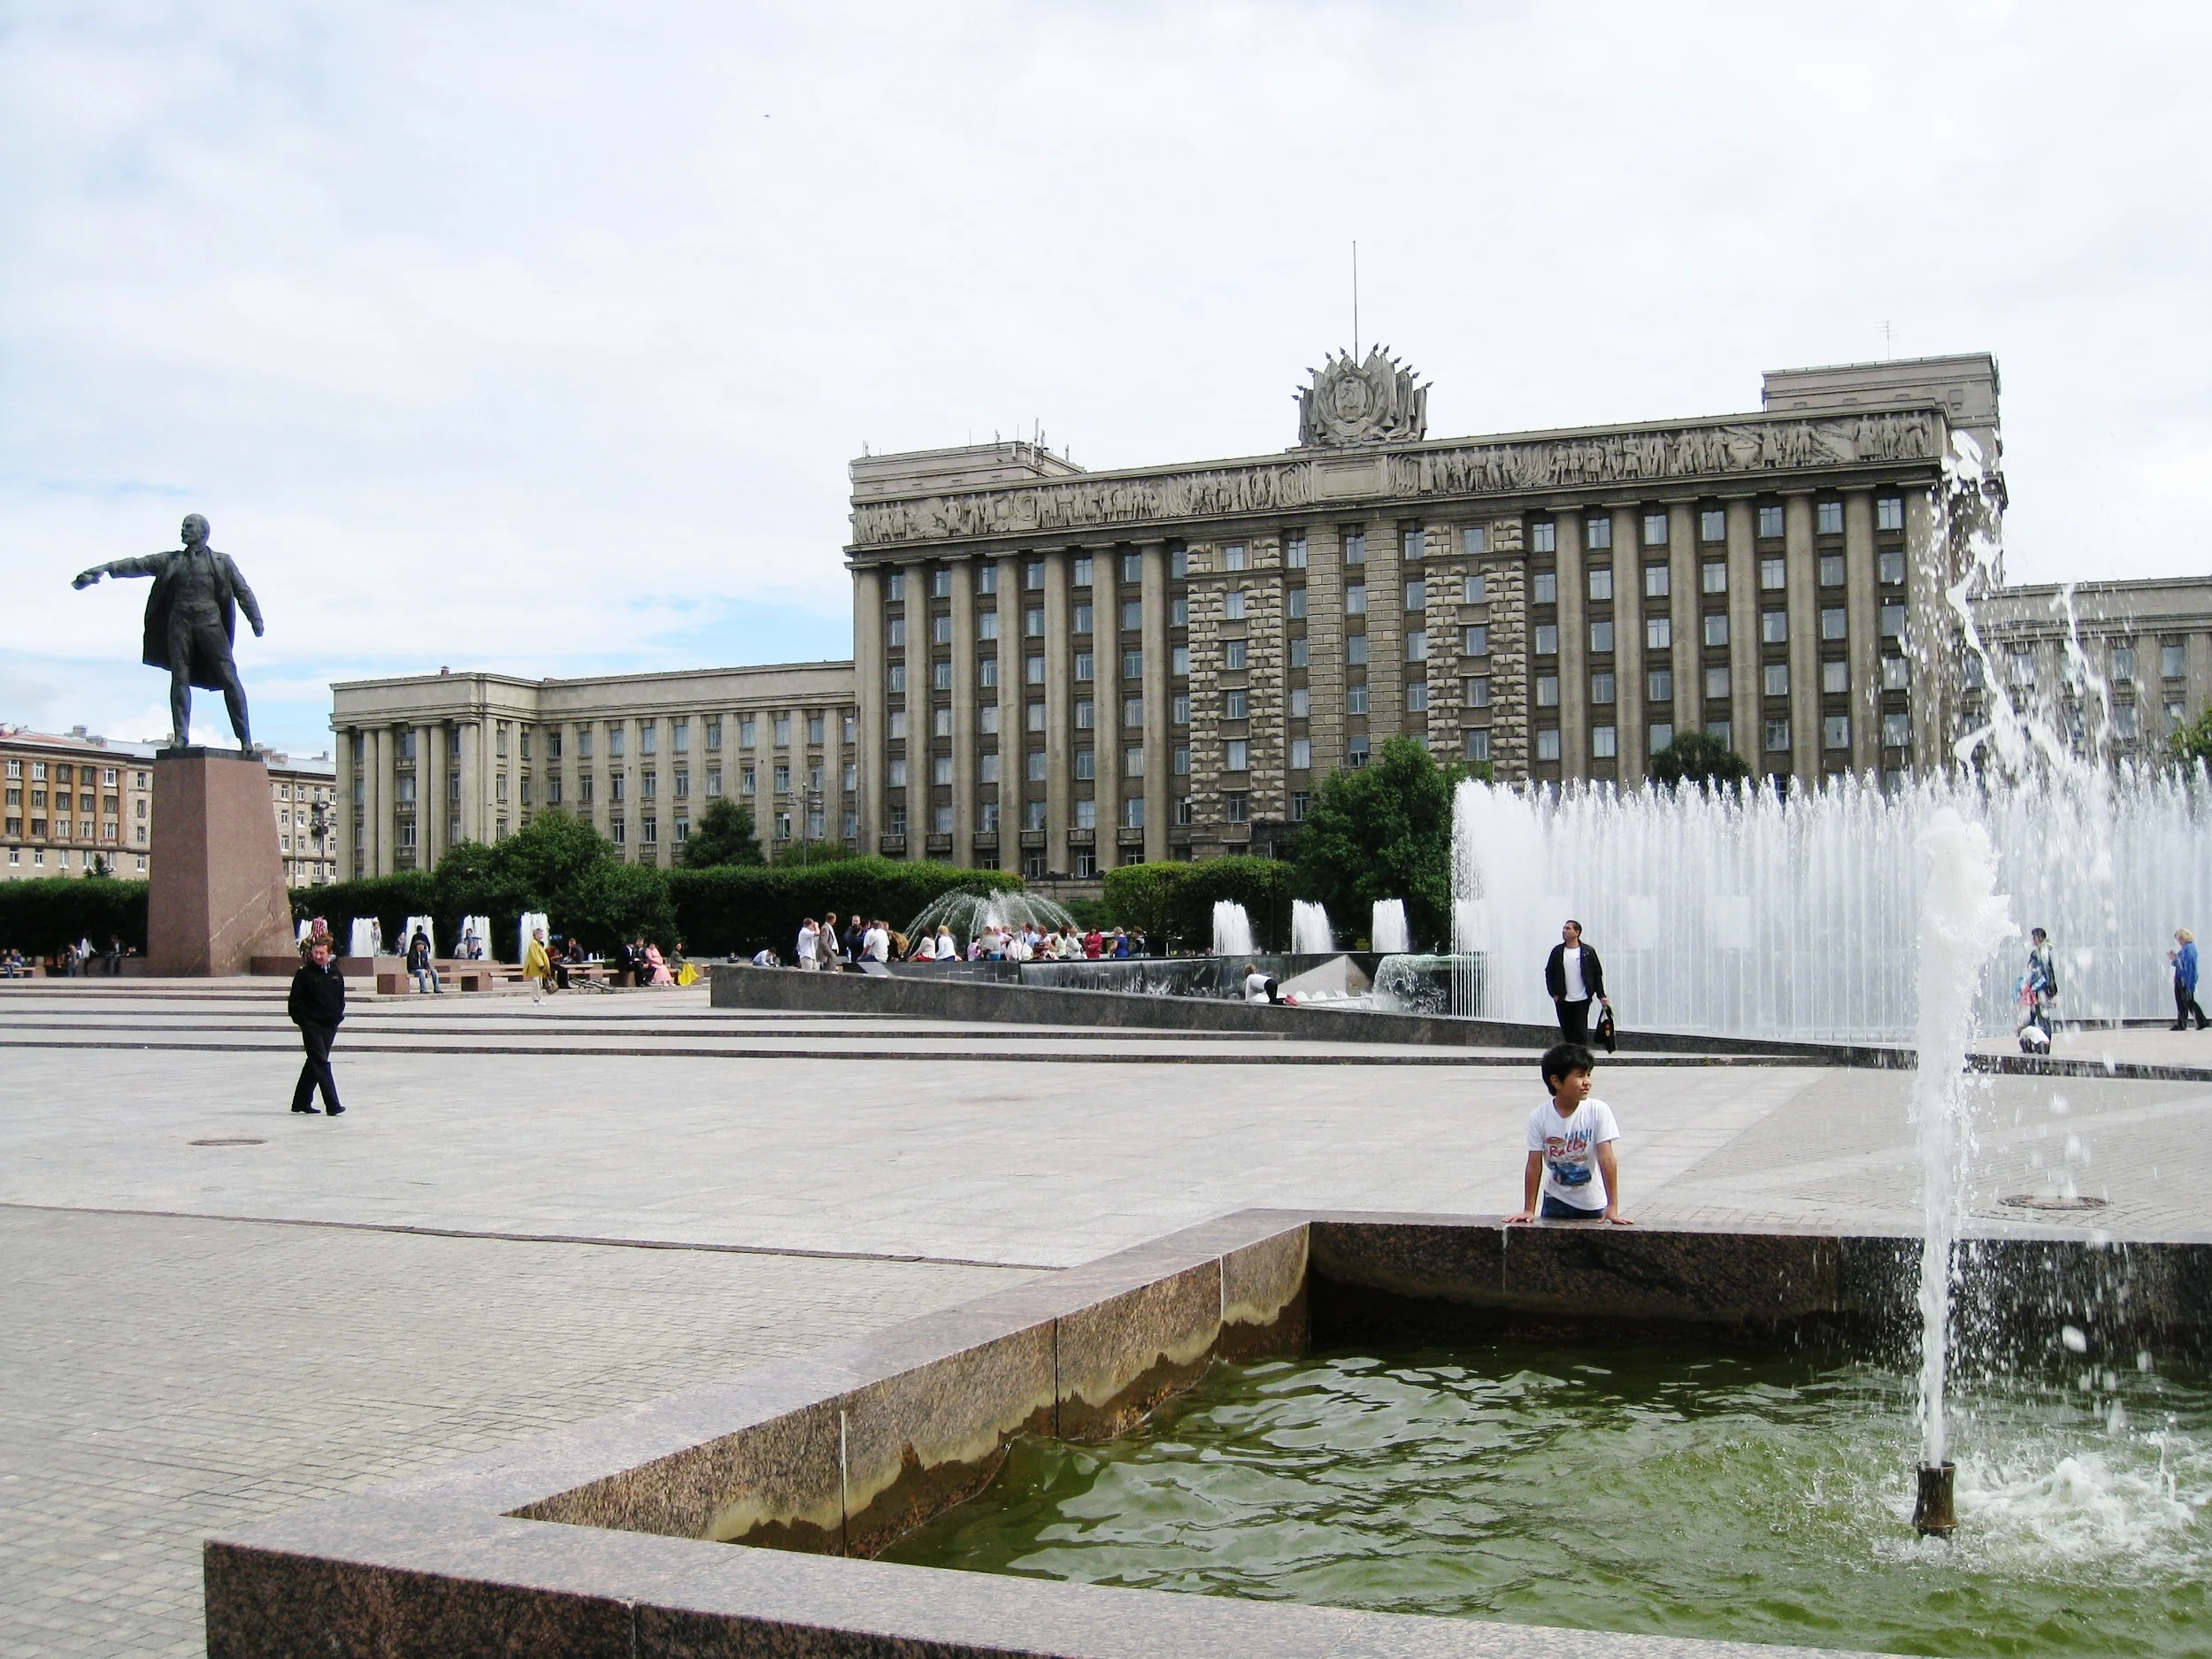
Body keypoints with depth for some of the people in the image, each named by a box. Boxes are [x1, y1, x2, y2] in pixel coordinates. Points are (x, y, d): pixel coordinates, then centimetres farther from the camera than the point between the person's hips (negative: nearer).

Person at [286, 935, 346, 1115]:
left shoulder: (335, 973, 9)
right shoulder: (304, 973, -7)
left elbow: (341, 998, 19)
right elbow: (295, 1000, -5)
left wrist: (339, 1016, 8)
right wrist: (302, 1020, -10)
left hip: (330, 1026, 6)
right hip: (312, 1026, -6)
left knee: (315, 1063, 13)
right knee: (321, 1063, -11)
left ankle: (301, 1102, 25)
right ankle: (332, 1105, -15)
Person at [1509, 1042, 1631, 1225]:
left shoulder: (1598, 1111, -15)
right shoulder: (1539, 1117, -12)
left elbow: (1607, 1159, -17)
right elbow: (1534, 1166, -9)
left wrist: (1613, 1207, -19)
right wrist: (1529, 1211, -8)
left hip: (1593, 1204, -1)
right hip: (1555, 1202, 1)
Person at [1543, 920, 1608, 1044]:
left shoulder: (1588, 952, -1)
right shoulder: (1557, 951, 4)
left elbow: (1597, 974, 3)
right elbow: (1549, 973, 8)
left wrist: (1601, 995, -1)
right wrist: (1554, 993, -1)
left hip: (1582, 1001, -2)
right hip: (1563, 1001, 2)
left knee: (1581, 1031, -8)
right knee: (1567, 1033, 8)